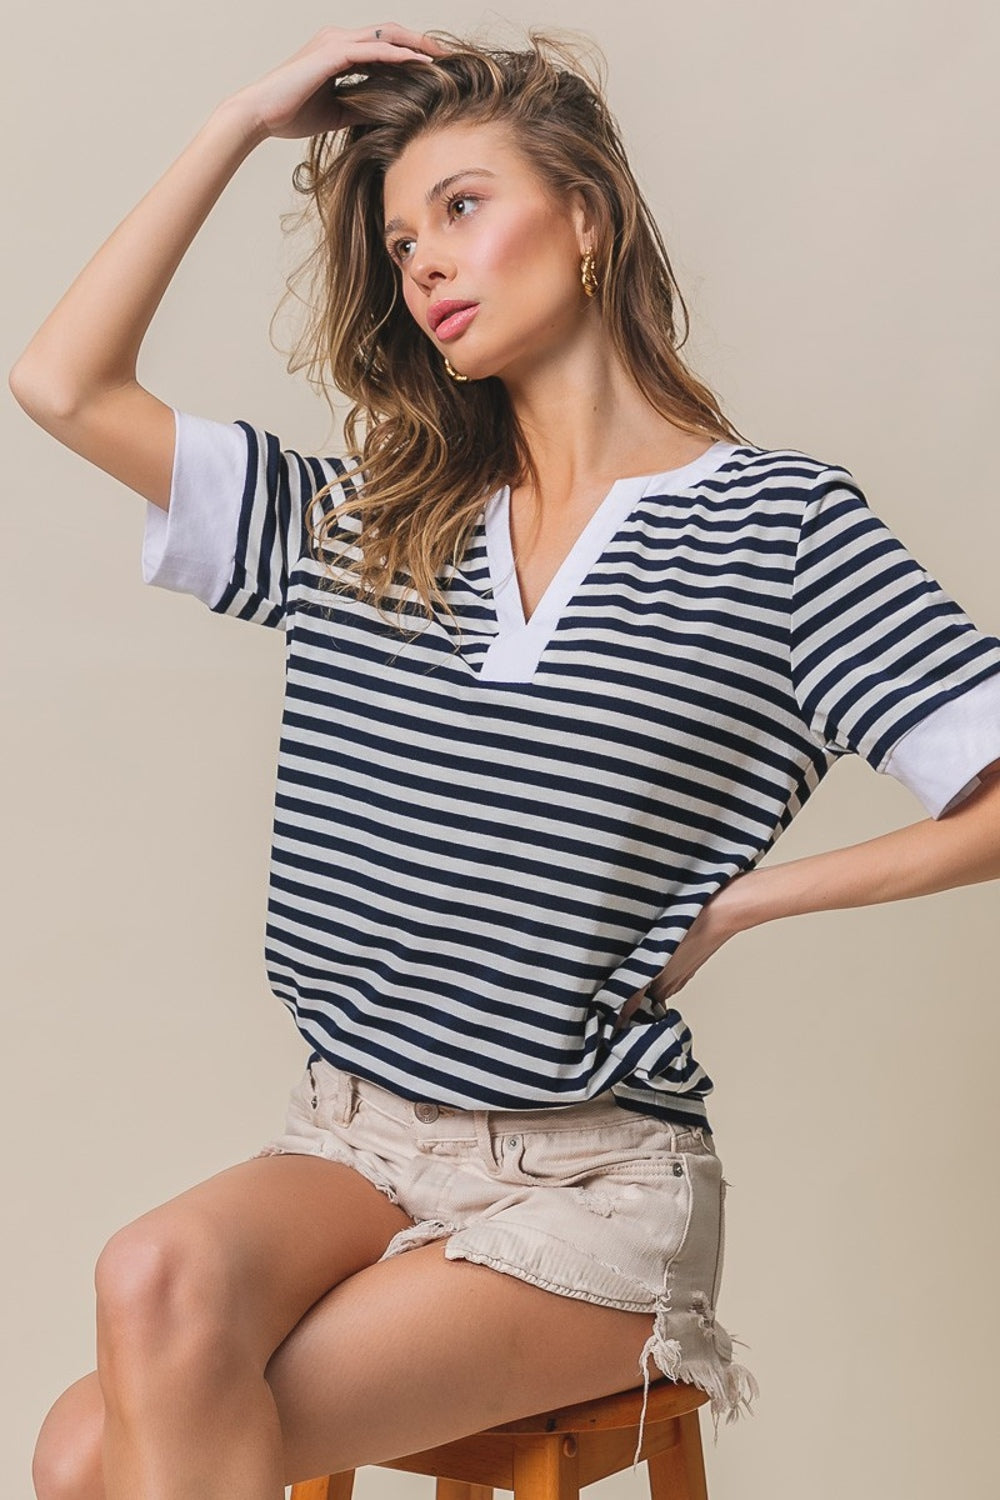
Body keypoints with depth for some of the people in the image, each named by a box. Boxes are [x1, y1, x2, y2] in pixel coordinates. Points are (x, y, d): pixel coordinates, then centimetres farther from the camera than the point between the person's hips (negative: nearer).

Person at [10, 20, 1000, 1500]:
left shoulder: (774, 522, -3)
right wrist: (245, 122, 9)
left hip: (592, 1175, -4)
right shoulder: (360, 524, 11)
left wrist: (738, 900, -5)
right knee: (161, 1279, -29)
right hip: (353, 1138, 4)